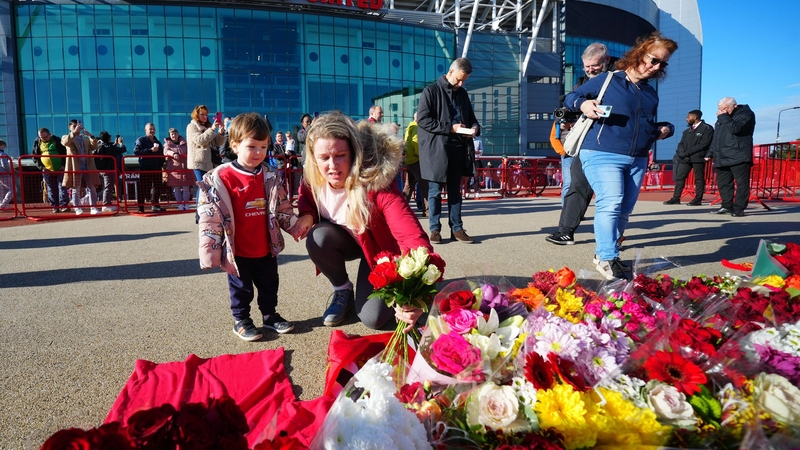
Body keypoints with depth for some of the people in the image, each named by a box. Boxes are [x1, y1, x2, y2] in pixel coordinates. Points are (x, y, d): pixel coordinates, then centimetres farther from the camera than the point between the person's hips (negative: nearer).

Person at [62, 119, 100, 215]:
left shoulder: (86, 138, 20)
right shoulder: (66, 137, 9)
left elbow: (94, 147, 4)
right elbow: (65, 142, -15)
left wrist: (92, 137, -13)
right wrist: (74, 132, -29)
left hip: (88, 166, 3)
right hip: (75, 167, -3)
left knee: (92, 188, 0)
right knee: (76, 189, 0)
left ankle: (93, 208, 2)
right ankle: (78, 209, 4)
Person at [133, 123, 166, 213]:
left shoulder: (157, 141, 22)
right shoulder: (140, 140, 1)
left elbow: (161, 154, 26)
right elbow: (136, 151, -15)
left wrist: (162, 164, 11)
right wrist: (150, 150, -20)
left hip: (156, 168, 6)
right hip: (145, 168, -6)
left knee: (157, 187, 8)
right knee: (143, 188, -4)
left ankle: (155, 205, 19)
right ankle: (141, 207, -2)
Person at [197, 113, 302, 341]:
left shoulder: (271, 177, 1)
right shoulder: (222, 178, -15)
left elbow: (282, 206, 10)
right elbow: (211, 214, -13)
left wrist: (295, 226, 3)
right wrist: (210, 248, -14)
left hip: (266, 248, 4)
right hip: (238, 250, -4)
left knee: (269, 285, 18)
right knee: (241, 288, 12)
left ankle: (270, 315, 36)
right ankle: (240, 320, 29)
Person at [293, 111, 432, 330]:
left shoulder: (377, 183, -37)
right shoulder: (314, 179, -22)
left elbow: (414, 238, -46)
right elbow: (306, 199, 5)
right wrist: (306, 216, -21)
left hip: (380, 247, -4)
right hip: (348, 240, 4)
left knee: (372, 318, -13)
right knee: (317, 237, -29)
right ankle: (343, 290, 1)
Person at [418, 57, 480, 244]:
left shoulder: (463, 93, 14)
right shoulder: (431, 91, -3)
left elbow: (470, 116, 23)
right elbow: (422, 119, -12)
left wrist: (474, 127, -2)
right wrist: (450, 128, -15)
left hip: (458, 148, 5)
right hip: (436, 149, -5)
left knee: (455, 190, 9)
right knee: (435, 190, 0)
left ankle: (457, 228, 13)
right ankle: (435, 229, 8)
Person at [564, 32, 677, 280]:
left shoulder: (651, 93, 20)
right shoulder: (607, 80, 1)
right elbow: (570, 97, 5)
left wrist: (665, 128, 11)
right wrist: (583, 104, -17)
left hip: (637, 160, 7)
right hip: (603, 155, -7)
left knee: (623, 211, 8)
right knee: (610, 205, -20)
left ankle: (604, 253, 20)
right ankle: (608, 259, -13)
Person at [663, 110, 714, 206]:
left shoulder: (707, 128, -1)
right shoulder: (687, 131, 21)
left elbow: (704, 144, -12)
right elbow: (681, 144, 14)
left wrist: (687, 152, -16)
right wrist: (683, 153, -9)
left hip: (698, 157, -6)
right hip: (685, 158, 7)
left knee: (699, 178, -1)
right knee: (679, 177, 1)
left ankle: (698, 199, 2)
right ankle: (676, 198, 4)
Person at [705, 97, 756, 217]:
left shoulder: (746, 114, -2)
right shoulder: (723, 117, 22)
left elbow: (735, 128, -22)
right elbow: (716, 137, 26)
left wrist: (723, 116, -14)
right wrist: (710, 153, 19)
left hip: (739, 157, -8)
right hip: (722, 157, 8)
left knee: (741, 183, -6)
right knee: (723, 183, 8)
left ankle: (739, 208, -5)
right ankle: (727, 206, 15)